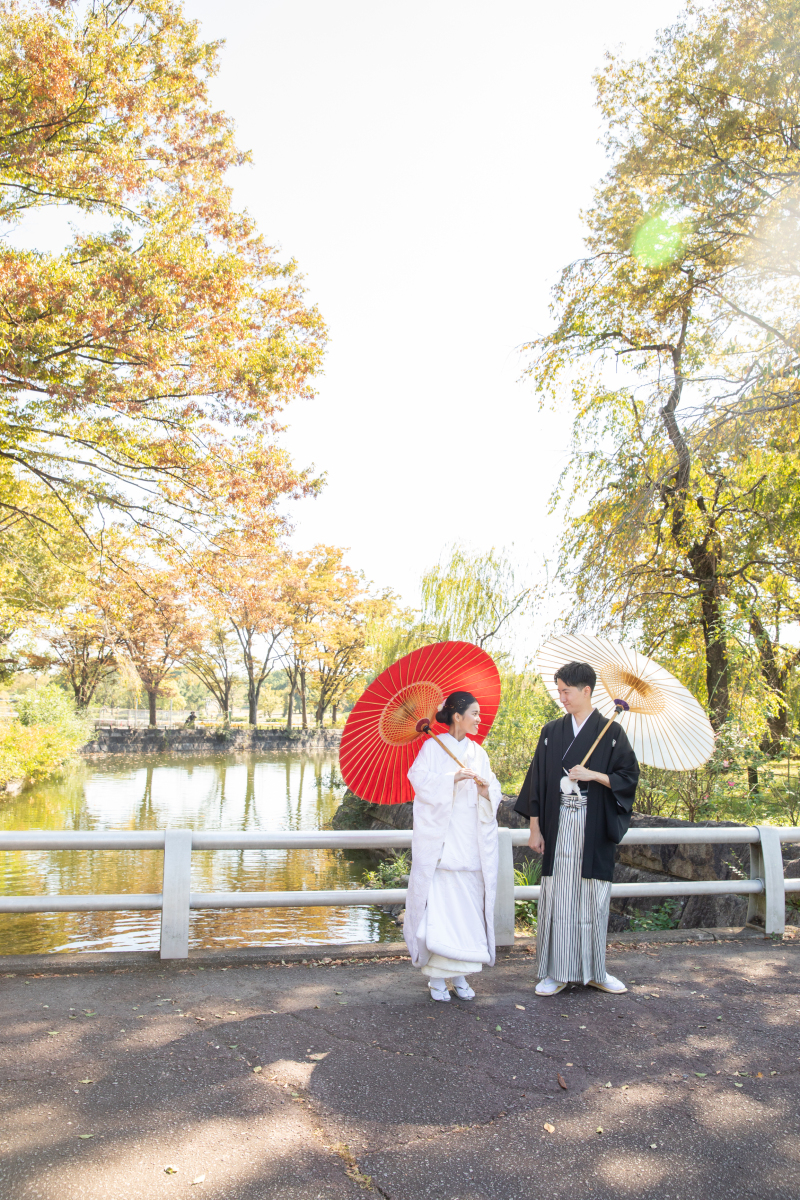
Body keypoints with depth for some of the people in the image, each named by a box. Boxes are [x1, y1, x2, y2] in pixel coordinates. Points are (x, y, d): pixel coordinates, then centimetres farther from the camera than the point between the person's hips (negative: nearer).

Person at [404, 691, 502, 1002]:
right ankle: (436, 976, 2)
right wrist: (453, 778, -22)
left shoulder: (478, 752, 13)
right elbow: (419, 778, -13)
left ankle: (459, 973, 13)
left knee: (467, 903, 4)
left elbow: (494, 796, 10)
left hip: (470, 842, 5)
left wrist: (486, 788, -12)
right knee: (438, 903, -6)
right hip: (440, 841, -4)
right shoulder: (433, 747, 0)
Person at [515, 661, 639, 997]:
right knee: (557, 896, 0)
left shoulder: (611, 732, 2)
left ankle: (594, 970, 19)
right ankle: (556, 972, 9)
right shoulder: (551, 732, 6)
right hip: (559, 827, 1)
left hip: (594, 829, -1)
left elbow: (629, 776, 1)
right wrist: (535, 828, 1)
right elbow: (537, 781, 6)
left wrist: (594, 775, -14)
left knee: (593, 897, 4)